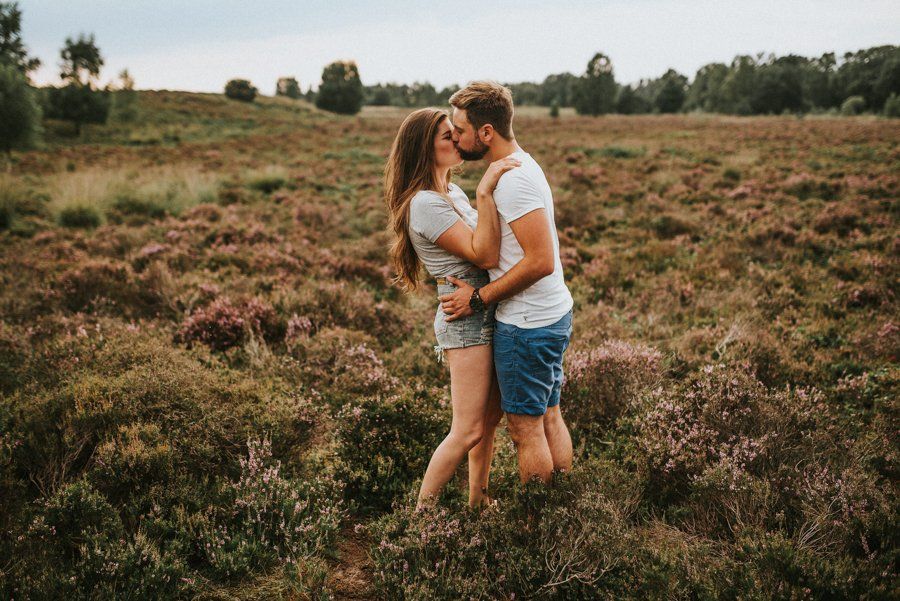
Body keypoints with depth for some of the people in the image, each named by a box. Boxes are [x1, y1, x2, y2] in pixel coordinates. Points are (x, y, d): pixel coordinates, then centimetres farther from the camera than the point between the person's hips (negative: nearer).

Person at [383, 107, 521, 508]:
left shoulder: (453, 191, 12)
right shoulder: (425, 203, -18)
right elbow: (485, 255, -25)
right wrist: (484, 192, -29)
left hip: (487, 313, 9)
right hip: (466, 319, -9)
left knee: (490, 417, 17)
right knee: (468, 431, -5)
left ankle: (477, 499, 33)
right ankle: (422, 513, 12)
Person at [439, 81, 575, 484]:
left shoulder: (511, 179, -21)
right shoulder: (521, 166, 12)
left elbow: (541, 261, -27)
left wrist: (478, 299, -19)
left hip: (527, 324, -10)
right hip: (553, 315, 10)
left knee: (525, 428, 3)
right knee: (549, 419, 18)